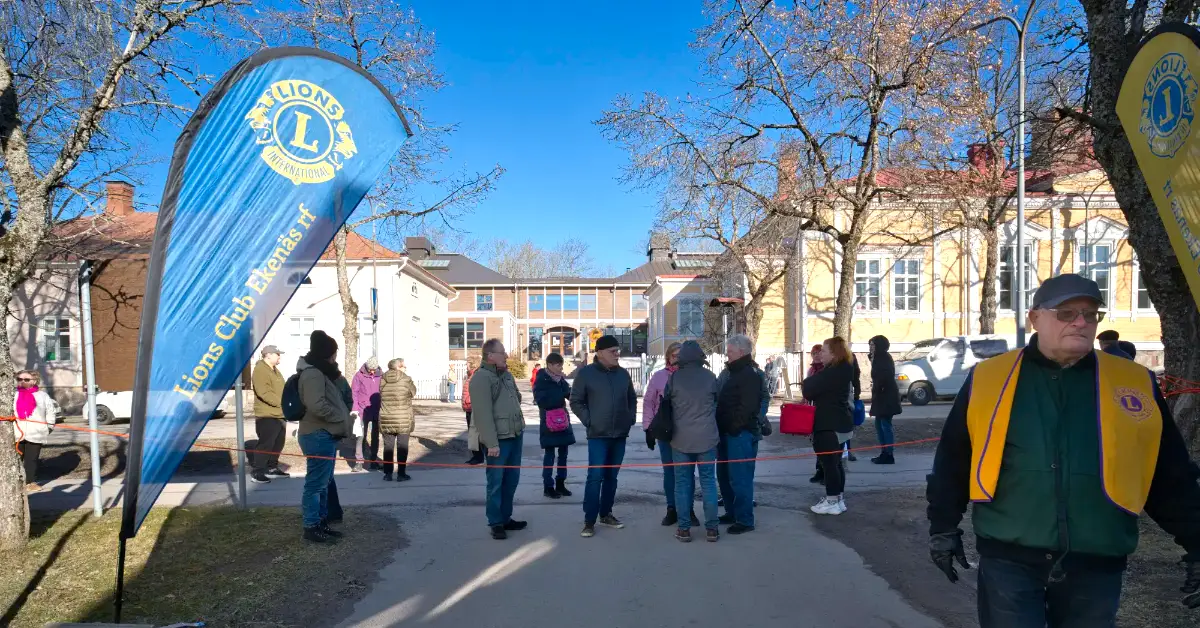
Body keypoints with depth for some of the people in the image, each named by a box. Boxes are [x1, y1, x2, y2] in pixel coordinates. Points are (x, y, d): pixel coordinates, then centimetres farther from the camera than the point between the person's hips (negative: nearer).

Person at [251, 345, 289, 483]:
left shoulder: (274, 370, 18)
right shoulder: (260, 370, -13)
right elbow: (264, 393, -24)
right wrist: (282, 402, -24)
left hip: (279, 414, 10)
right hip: (267, 415, -10)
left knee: (278, 443, 14)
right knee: (265, 444, -9)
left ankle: (272, 468, 24)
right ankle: (257, 472, -5)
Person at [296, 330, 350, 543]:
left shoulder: (322, 372, 16)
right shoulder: (313, 374, -18)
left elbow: (334, 398, 23)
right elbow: (317, 405, -28)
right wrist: (342, 417, -16)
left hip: (325, 435, 11)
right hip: (319, 436, -11)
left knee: (324, 482, 17)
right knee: (317, 482, -4)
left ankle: (322, 521, 26)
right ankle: (312, 527, 2)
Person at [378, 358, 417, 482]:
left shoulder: (383, 380, -1)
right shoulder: (406, 379, -10)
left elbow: (381, 395, 6)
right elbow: (413, 392, 3)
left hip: (386, 419, 3)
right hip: (403, 419, -3)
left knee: (388, 446, 11)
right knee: (402, 446, 6)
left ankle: (387, 473, 13)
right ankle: (401, 473, 9)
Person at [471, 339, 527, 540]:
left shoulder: (507, 374, 12)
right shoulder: (481, 378, -16)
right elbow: (483, 414, -21)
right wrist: (491, 443, -23)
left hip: (515, 435, 8)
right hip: (498, 440, -8)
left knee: (512, 479, 14)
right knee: (496, 482, 1)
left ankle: (506, 518, 26)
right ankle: (496, 523, 11)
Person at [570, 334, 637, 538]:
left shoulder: (623, 374, 7)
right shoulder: (586, 373, -6)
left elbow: (632, 398, 19)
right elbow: (576, 401, -2)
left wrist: (631, 418, 7)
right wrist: (588, 421, -10)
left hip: (620, 435, 5)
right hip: (598, 435, -5)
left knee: (611, 477, 12)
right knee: (595, 477, -9)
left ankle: (606, 514, 24)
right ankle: (589, 521, -3)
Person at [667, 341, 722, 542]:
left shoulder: (674, 377, -6)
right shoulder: (710, 376, -2)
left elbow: (667, 403, 4)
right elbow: (716, 402, 11)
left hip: (681, 438, -1)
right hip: (706, 437, 1)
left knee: (682, 482, 7)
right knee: (708, 481, 7)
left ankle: (684, 528, 9)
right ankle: (712, 528, 9)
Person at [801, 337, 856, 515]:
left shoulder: (831, 373, -21)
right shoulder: (843, 370, 12)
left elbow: (809, 390, -20)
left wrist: (805, 383, 0)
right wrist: (810, 383, 6)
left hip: (829, 425, -10)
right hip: (839, 423, 10)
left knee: (828, 462, -3)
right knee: (835, 462, 15)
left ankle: (832, 502, 2)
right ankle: (838, 500, 22)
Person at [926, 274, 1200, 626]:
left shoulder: (1136, 384, 3)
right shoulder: (987, 379, -1)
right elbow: (953, 461, 5)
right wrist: (944, 526, 6)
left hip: (1096, 564, 2)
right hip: (1008, 558, -2)